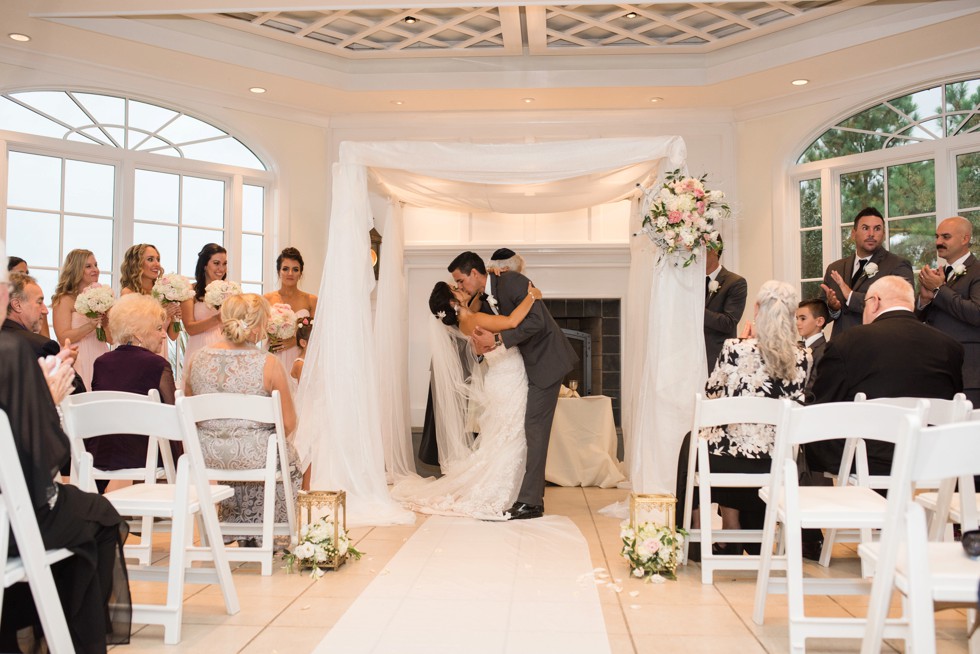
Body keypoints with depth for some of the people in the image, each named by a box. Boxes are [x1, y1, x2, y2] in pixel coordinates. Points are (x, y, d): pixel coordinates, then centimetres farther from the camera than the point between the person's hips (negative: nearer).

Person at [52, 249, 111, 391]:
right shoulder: (64, 300, -1)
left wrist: (106, 325, -8)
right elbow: (63, 338, -11)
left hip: (101, 360, 4)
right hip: (78, 363, -4)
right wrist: (91, 326, -20)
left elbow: (112, 339, 11)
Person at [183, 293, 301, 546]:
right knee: (288, 456, 27)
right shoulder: (268, 364, -15)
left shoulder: (196, 360, -3)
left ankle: (243, 534, 45)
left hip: (207, 456, 4)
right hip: (253, 456, -4)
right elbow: (288, 423, -10)